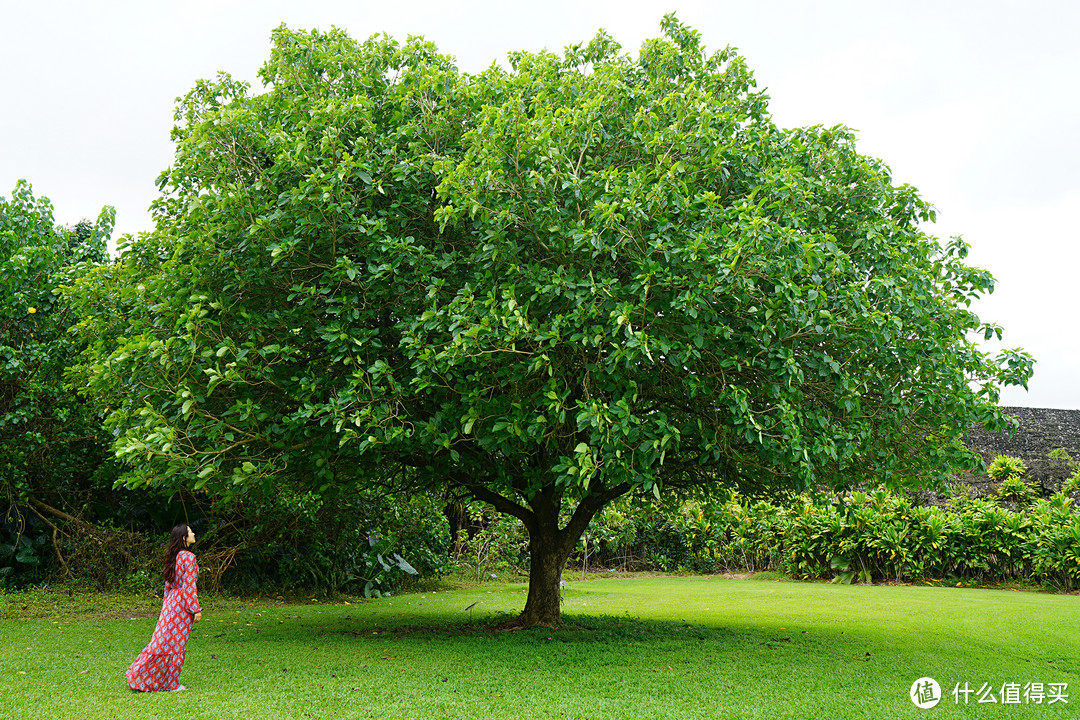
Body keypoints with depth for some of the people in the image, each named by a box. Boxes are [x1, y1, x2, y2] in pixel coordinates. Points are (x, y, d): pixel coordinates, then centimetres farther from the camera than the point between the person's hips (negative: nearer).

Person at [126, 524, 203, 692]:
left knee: (163, 641, 12)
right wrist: (196, 609, -14)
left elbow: (168, 585, 15)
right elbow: (189, 586, -17)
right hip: (182, 605, -8)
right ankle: (172, 683, 8)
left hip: (171, 602, 8)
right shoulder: (188, 557, -15)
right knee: (177, 644, 1)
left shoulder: (173, 557, 10)